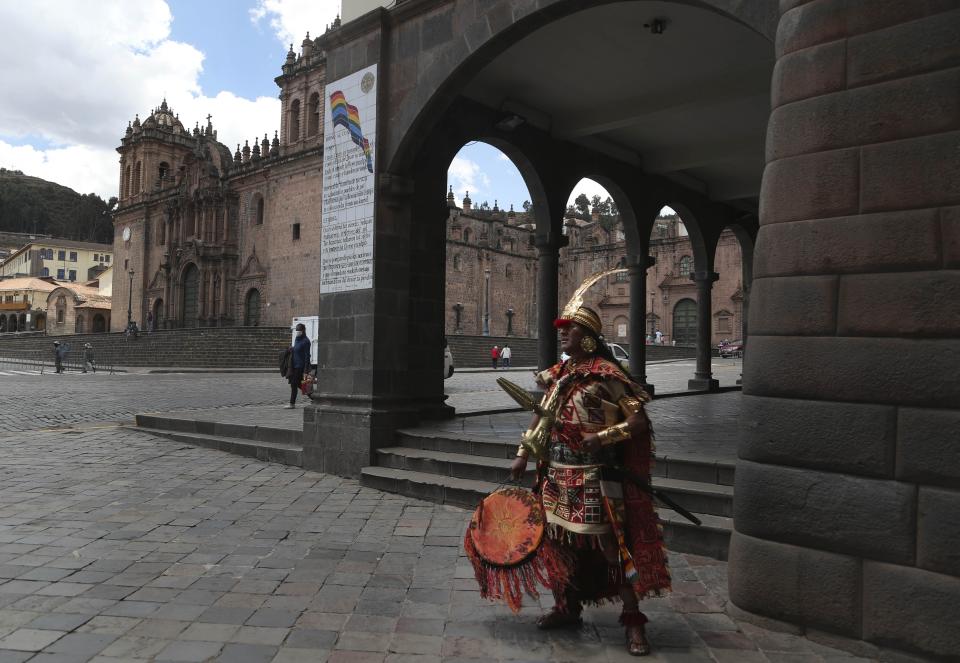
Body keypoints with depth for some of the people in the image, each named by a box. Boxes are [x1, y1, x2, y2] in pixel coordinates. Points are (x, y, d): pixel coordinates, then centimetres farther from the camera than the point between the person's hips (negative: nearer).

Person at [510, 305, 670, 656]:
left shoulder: (607, 375, -12)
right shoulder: (557, 374, 8)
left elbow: (639, 421, -14)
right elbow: (541, 415, 19)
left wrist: (603, 436, -26)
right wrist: (523, 454, 13)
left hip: (594, 478, -7)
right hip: (557, 475, 7)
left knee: (611, 545, -1)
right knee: (560, 541, 15)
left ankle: (633, 620, 14)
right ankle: (566, 608, 34)